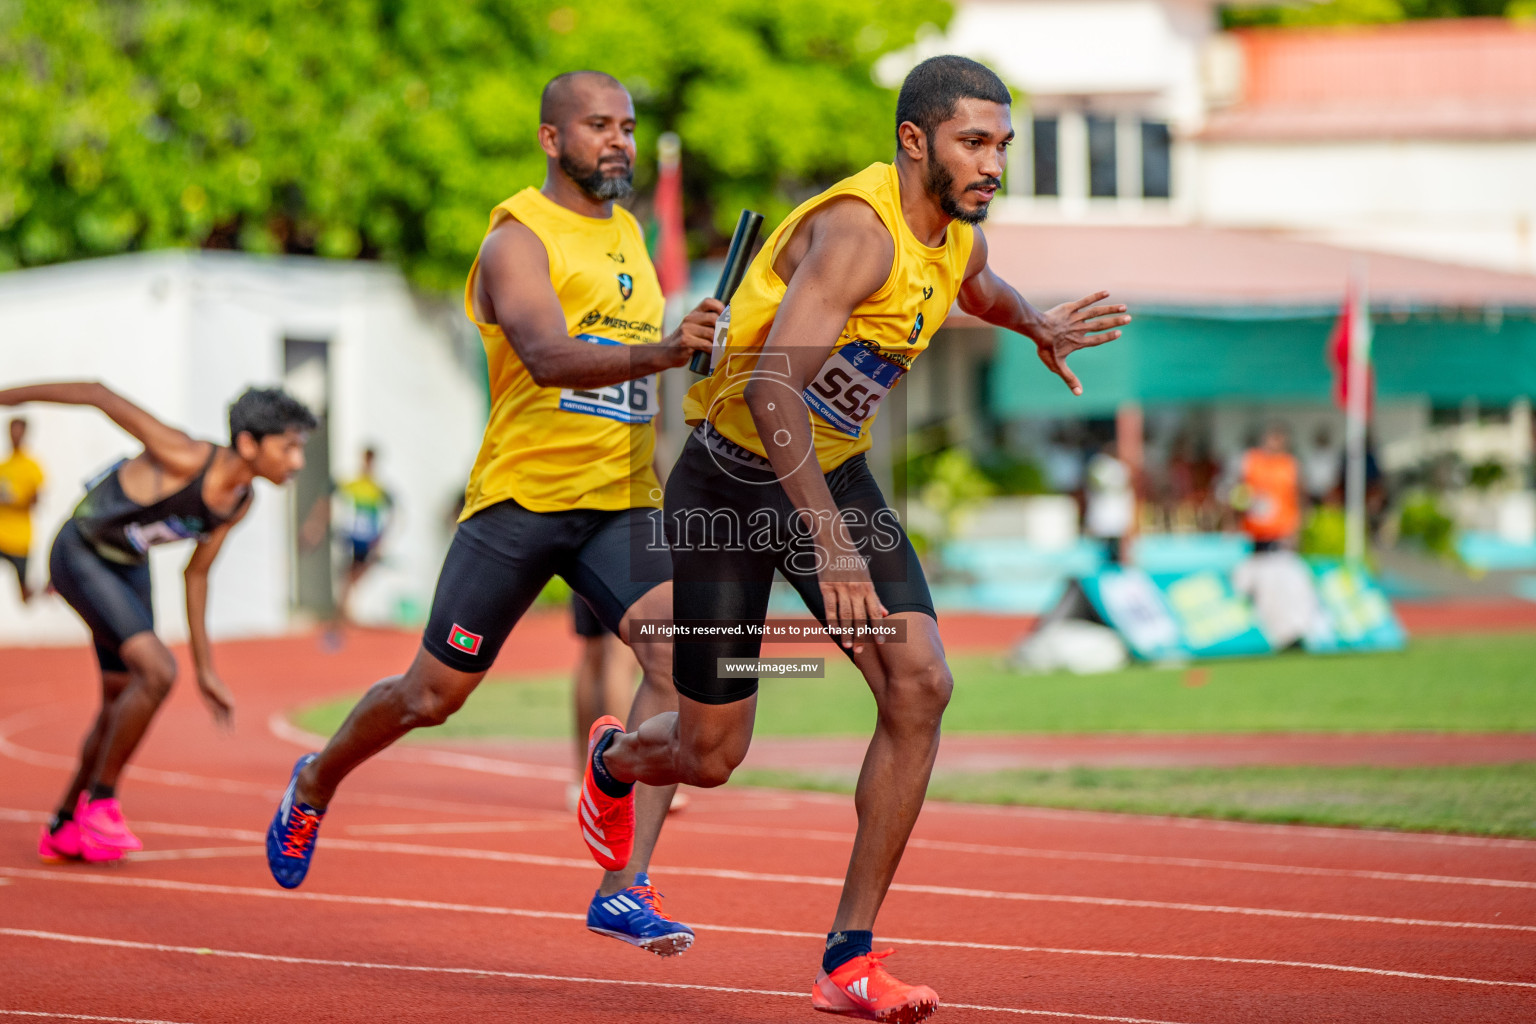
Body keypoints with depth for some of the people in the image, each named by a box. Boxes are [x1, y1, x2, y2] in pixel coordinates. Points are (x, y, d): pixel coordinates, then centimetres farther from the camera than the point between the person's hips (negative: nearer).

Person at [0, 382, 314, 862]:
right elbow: (99, 395, -24)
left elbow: (196, 573, 6)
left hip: (130, 568, 8)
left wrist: (206, 669, 9)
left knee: (123, 704, 12)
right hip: (80, 555, -8)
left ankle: (63, 830, 29)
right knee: (156, 670, -23)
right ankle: (100, 800, -5)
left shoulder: (240, 501, -8)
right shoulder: (185, 458, -32)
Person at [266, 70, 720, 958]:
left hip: (622, 501, 5)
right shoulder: (519, 240, -10)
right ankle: (316, 784, 39)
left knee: (679, 654, -21)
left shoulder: (630, 234, 14)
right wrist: (662, 352, -43)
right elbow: (548, 358, -29)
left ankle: (625, 887, -21)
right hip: (521, 495, -5)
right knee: (434, 694, 7)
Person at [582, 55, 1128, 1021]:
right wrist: (831, 543, -46)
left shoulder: (958, 236, -1)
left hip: (834, 473, 7)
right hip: (731, 478, -6)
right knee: (709, 756, 3)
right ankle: (616, 760, 44)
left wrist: (1035, 324, 7)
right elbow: (771, 386, -40)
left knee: (920, 685, -16)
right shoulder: (858, 231, -28)